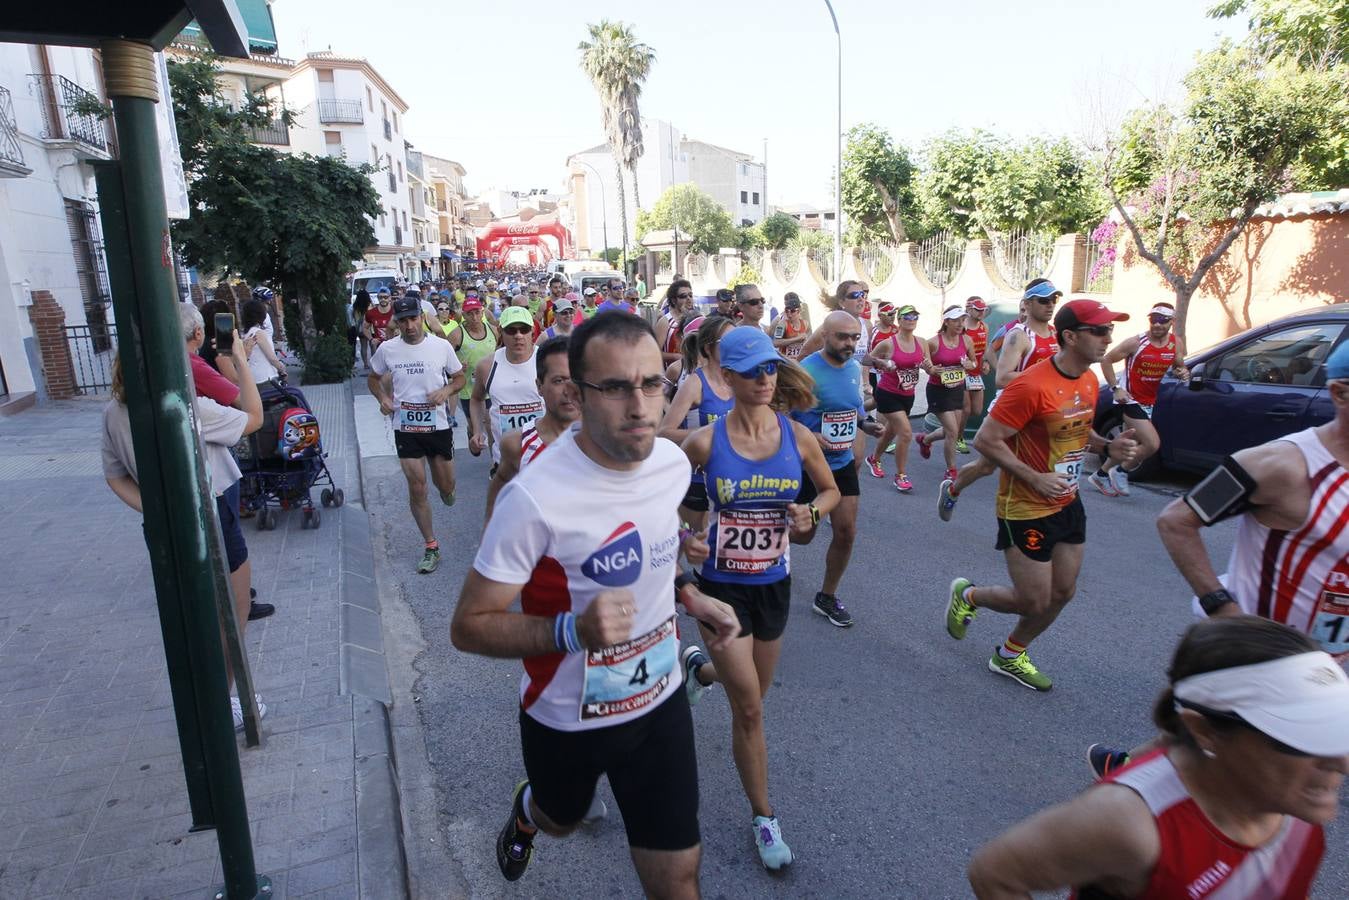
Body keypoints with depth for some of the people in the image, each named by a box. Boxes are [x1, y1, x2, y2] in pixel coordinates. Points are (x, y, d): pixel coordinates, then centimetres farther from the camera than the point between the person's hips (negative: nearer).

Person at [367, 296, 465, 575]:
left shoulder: (442, 346, -7)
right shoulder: (387, 349, -4)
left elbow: (459, 377, 5)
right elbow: (373, 378, 12)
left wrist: (446, 390, -16)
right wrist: (382, 398, -7)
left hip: (438, 426, 0)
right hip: (405, 428, 0)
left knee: (446, 487, 12)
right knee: (417, 489, 1)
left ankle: (445, 488, 52)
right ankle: (431, 547, 15)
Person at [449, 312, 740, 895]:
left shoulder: (673, 461, -10)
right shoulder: (536, 496, -30)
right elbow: (469, 627, -22)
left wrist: (686, 594, -6)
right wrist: (573, 630, -37)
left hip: (660, 702, 3)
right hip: (568, 719, -3)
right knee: (560, 823, 30)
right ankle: (526, 812, 66)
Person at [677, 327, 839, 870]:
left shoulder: (798, 437, -8)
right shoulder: (705, 441, -15)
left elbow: (831, 490, 8)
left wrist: (811, 514, -13)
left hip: (774, 585, 4)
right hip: (722, 586, -3)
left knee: (749, 696, 22)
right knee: (749, 710, -1)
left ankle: (699, 668, 57)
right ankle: (763, 817, 22)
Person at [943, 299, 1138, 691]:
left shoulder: (1089, 380, 3)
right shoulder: (1031, 386, -25)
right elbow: (985, 441, -23)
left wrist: (1108, 447, -1)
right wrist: (1035, 479, -26)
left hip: (1068, 504, 9)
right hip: (1026, 510, -8)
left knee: (1063, 592, 14)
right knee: (1034, 602, 0)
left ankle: (1010, 656, 34)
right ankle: (967, 595, 29)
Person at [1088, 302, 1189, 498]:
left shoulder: (1176, 344, 0)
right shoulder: (1136, 342, -17)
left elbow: (1178, 367, 15)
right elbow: (1106, 361, -10)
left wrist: (1183, 372, -9)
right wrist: (1116, 388, -16)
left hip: (1148, 402, 7)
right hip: (1130, 399, -7)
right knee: (1153, 444, -17)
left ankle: (1101, 475, 34)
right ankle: (1121, 471, 6)